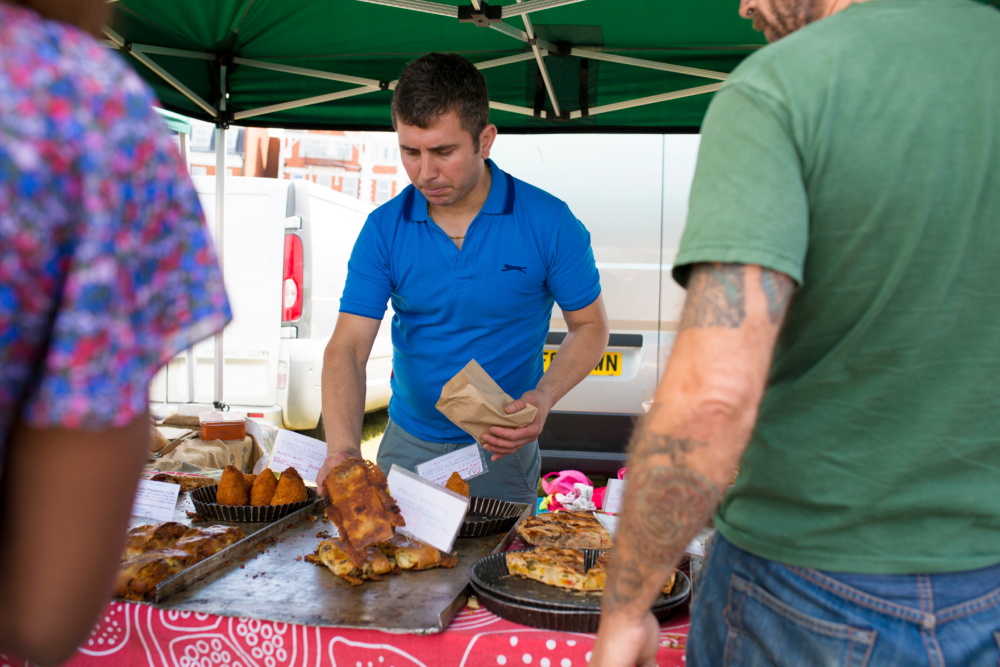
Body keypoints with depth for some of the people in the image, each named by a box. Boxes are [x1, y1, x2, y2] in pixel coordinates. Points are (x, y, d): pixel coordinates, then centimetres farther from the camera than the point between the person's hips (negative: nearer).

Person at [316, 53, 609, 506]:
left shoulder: (547, 223, -14)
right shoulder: (384, 229, -9)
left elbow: (590, 327, -3)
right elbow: (346, 349, -13)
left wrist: (543, 398, -22)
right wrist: (343, 450, -30)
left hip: (502, 451, -2)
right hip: (407, 443, 2)